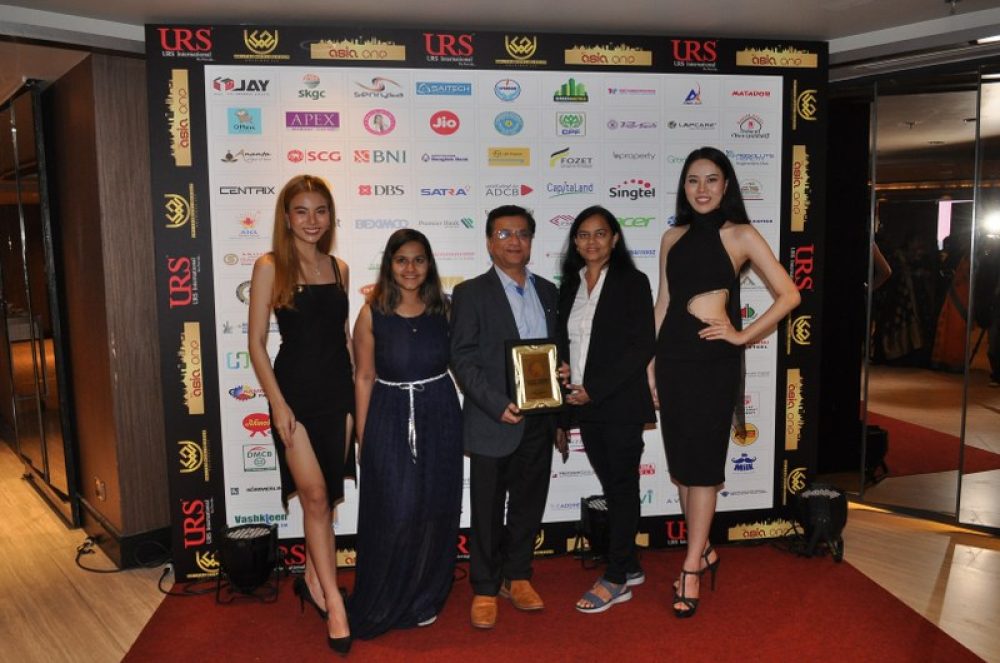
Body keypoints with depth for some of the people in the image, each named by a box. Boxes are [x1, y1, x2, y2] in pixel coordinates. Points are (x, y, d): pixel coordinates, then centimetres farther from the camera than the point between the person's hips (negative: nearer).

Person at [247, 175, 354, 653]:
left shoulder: (338, 268, 8)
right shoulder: (270, 267, -5)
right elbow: (256, 342, -7)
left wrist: (357, 391, 11)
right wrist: (277, 403, -13)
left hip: (337, 390, 5)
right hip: (296, 391, -4)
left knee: (325, 497, 13)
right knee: (315, 496, -9)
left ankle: (312, 580, 31)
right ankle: (334, 604, 0)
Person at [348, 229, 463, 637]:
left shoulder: (443, 308, 1)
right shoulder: (372, 313, -6)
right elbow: (364, 377, -3)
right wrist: (362, 437, -3)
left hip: (440, 418, 3)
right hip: (390, 420, -3)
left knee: (435, 511, 10)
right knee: (394, 515, 0)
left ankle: (423, 599, 31)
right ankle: (382, 606, 22)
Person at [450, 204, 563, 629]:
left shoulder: (546, 291, 11)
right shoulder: (471, 293, -5)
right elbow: (463, 360, -10)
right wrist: (497, 405, -21)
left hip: (539, 422, 5)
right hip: (493, 423, -4)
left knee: (529, 507, 15)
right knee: (488, 512, 7)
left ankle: (517, 577, 33)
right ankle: (485, 589, 23)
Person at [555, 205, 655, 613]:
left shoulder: (632, 282, -6)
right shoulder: (570, 285, 11)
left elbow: (642, 347, -12)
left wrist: (594, 389, -16)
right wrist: (562, 371, -5)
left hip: (620, 403, -5)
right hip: (585, 406, 6)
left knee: (623, 486, 2)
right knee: (611, 486, 13)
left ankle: (615, 579, 10)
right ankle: (630, 567, 26)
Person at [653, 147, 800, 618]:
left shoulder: (741, 235, -1)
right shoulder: (672, 238, 10)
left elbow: (788, 294, -4)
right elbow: (663, 304, 12)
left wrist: (743, 335, -7)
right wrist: (649, 366, 10)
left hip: (713, 355, -4)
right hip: (672, 352, 5)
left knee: (702, 458, 0)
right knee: (680, 456, 9)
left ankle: (691, 569, 9)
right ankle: (703, 551, 27)